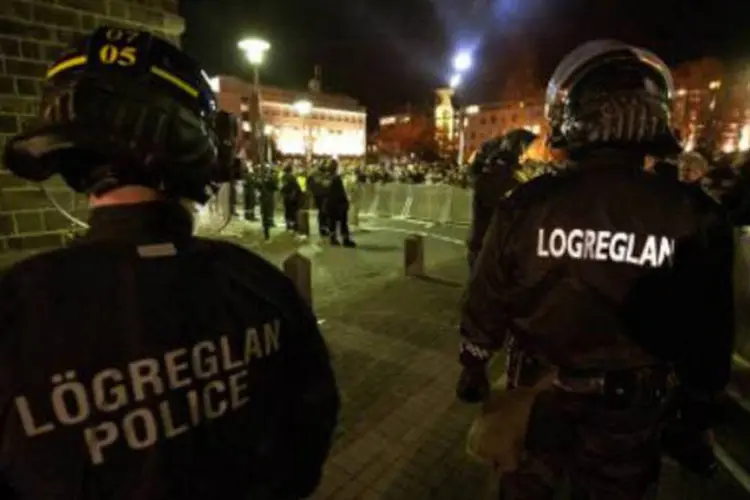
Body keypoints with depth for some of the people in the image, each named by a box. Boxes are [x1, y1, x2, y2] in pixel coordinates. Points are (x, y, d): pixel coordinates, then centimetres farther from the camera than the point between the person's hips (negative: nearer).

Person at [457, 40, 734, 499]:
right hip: (633, 403, 1)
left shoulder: (528, 205, -19)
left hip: (540, 390, 0)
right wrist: (702, 400, 13)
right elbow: (709, 330, -5)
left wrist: (474, 367, 6)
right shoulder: (695, 216, -16)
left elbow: (487, 302, -10)